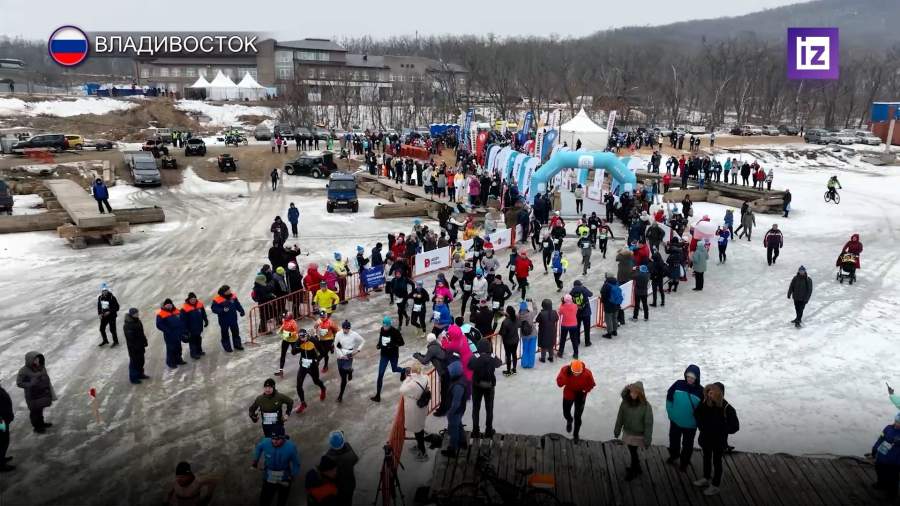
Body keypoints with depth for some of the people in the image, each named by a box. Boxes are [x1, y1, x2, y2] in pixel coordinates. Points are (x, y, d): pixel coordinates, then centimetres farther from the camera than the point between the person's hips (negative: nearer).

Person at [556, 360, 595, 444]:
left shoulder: (587, 373, -28)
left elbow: (591, 385, -9)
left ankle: (575, 435, 29)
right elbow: (559, 383, -25)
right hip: (568, 395, 1)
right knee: (566, 414, 18)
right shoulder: (565, 370, -28)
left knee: (577, 417, 5)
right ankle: (569, 421, 56)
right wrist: (565, 376, -41)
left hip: (580, 395, -1)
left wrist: (584, 391, -23)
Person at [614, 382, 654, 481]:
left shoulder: (646, 406, -23)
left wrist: (647, 440, -15)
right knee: (632, 453, 18)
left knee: (633, 453, 5)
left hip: (639, 435, -4)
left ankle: (632, 471, 30)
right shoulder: (625, 402, -12)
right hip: (627, 433, 4)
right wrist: (617, 431, 8)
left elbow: (648, 424, -17)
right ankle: (637, 468, 42)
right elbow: (620, 417, 0)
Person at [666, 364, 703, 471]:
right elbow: (669, 398, -2)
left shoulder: (700, 391, -18)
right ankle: (673, 456, 49)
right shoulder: (678, 384, -14)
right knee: (674, 440, 23)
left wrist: (697, 420, -9)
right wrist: (670, 413, -2)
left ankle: (684, 462, 38)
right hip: (675, 421, 2)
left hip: (690, 425, -2)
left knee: (687, 444, 17)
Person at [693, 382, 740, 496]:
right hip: (706, 438, 4)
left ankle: (715, 486, 31)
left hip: (719, 441, -4)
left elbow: (735, 427, -18)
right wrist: (701, 425, -5)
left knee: (716, 462, 14)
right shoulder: (705, 403, -15)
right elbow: (697, 413, 5)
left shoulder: (727, 409, -26)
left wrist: (720, 431, -19)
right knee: (706, 458, 23)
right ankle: (706, 479, 45)